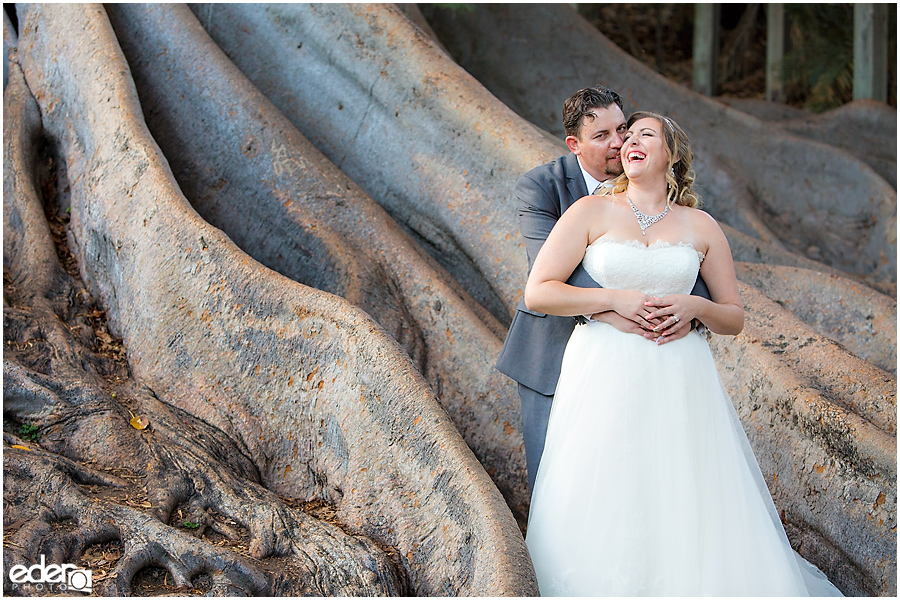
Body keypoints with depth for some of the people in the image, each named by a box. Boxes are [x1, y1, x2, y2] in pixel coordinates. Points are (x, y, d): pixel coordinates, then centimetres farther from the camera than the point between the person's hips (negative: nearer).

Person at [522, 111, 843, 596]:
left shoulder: (702, 228, 10)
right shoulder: (591, 212, 4)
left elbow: (734, 319, 13)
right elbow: (537, 292, -2)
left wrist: (695, 307, -8)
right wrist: (615, 299, -10)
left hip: (680, 383, 2)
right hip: (605, 379, -1)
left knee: (692, 513, -3)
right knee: (602, 515, -3)